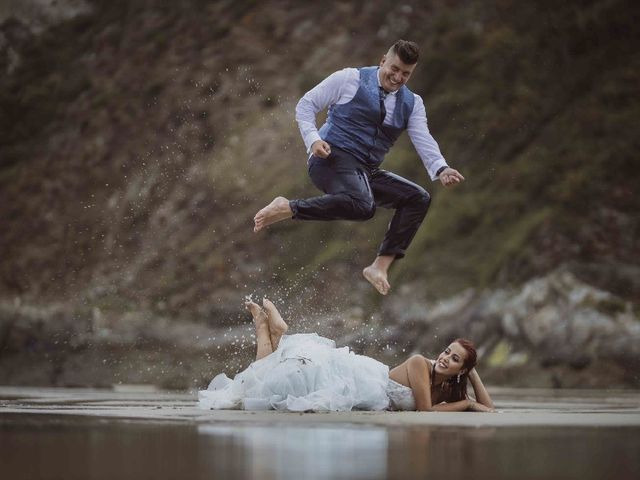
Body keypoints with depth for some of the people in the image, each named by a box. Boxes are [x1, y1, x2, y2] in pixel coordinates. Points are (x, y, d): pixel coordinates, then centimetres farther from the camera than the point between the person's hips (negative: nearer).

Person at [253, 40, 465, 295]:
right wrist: (313, 139, -14)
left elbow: (424, 140, 0)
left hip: (366, 172, 7)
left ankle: (380, 266, -9)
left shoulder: (412, 103, 14)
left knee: (418, 198, -7)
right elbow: (306, 104, 3)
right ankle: (287, 208, -24)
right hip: (333, 159, -7)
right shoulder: (350, 79, -1)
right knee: (362, 205, -36)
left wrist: (441, 169, -21)